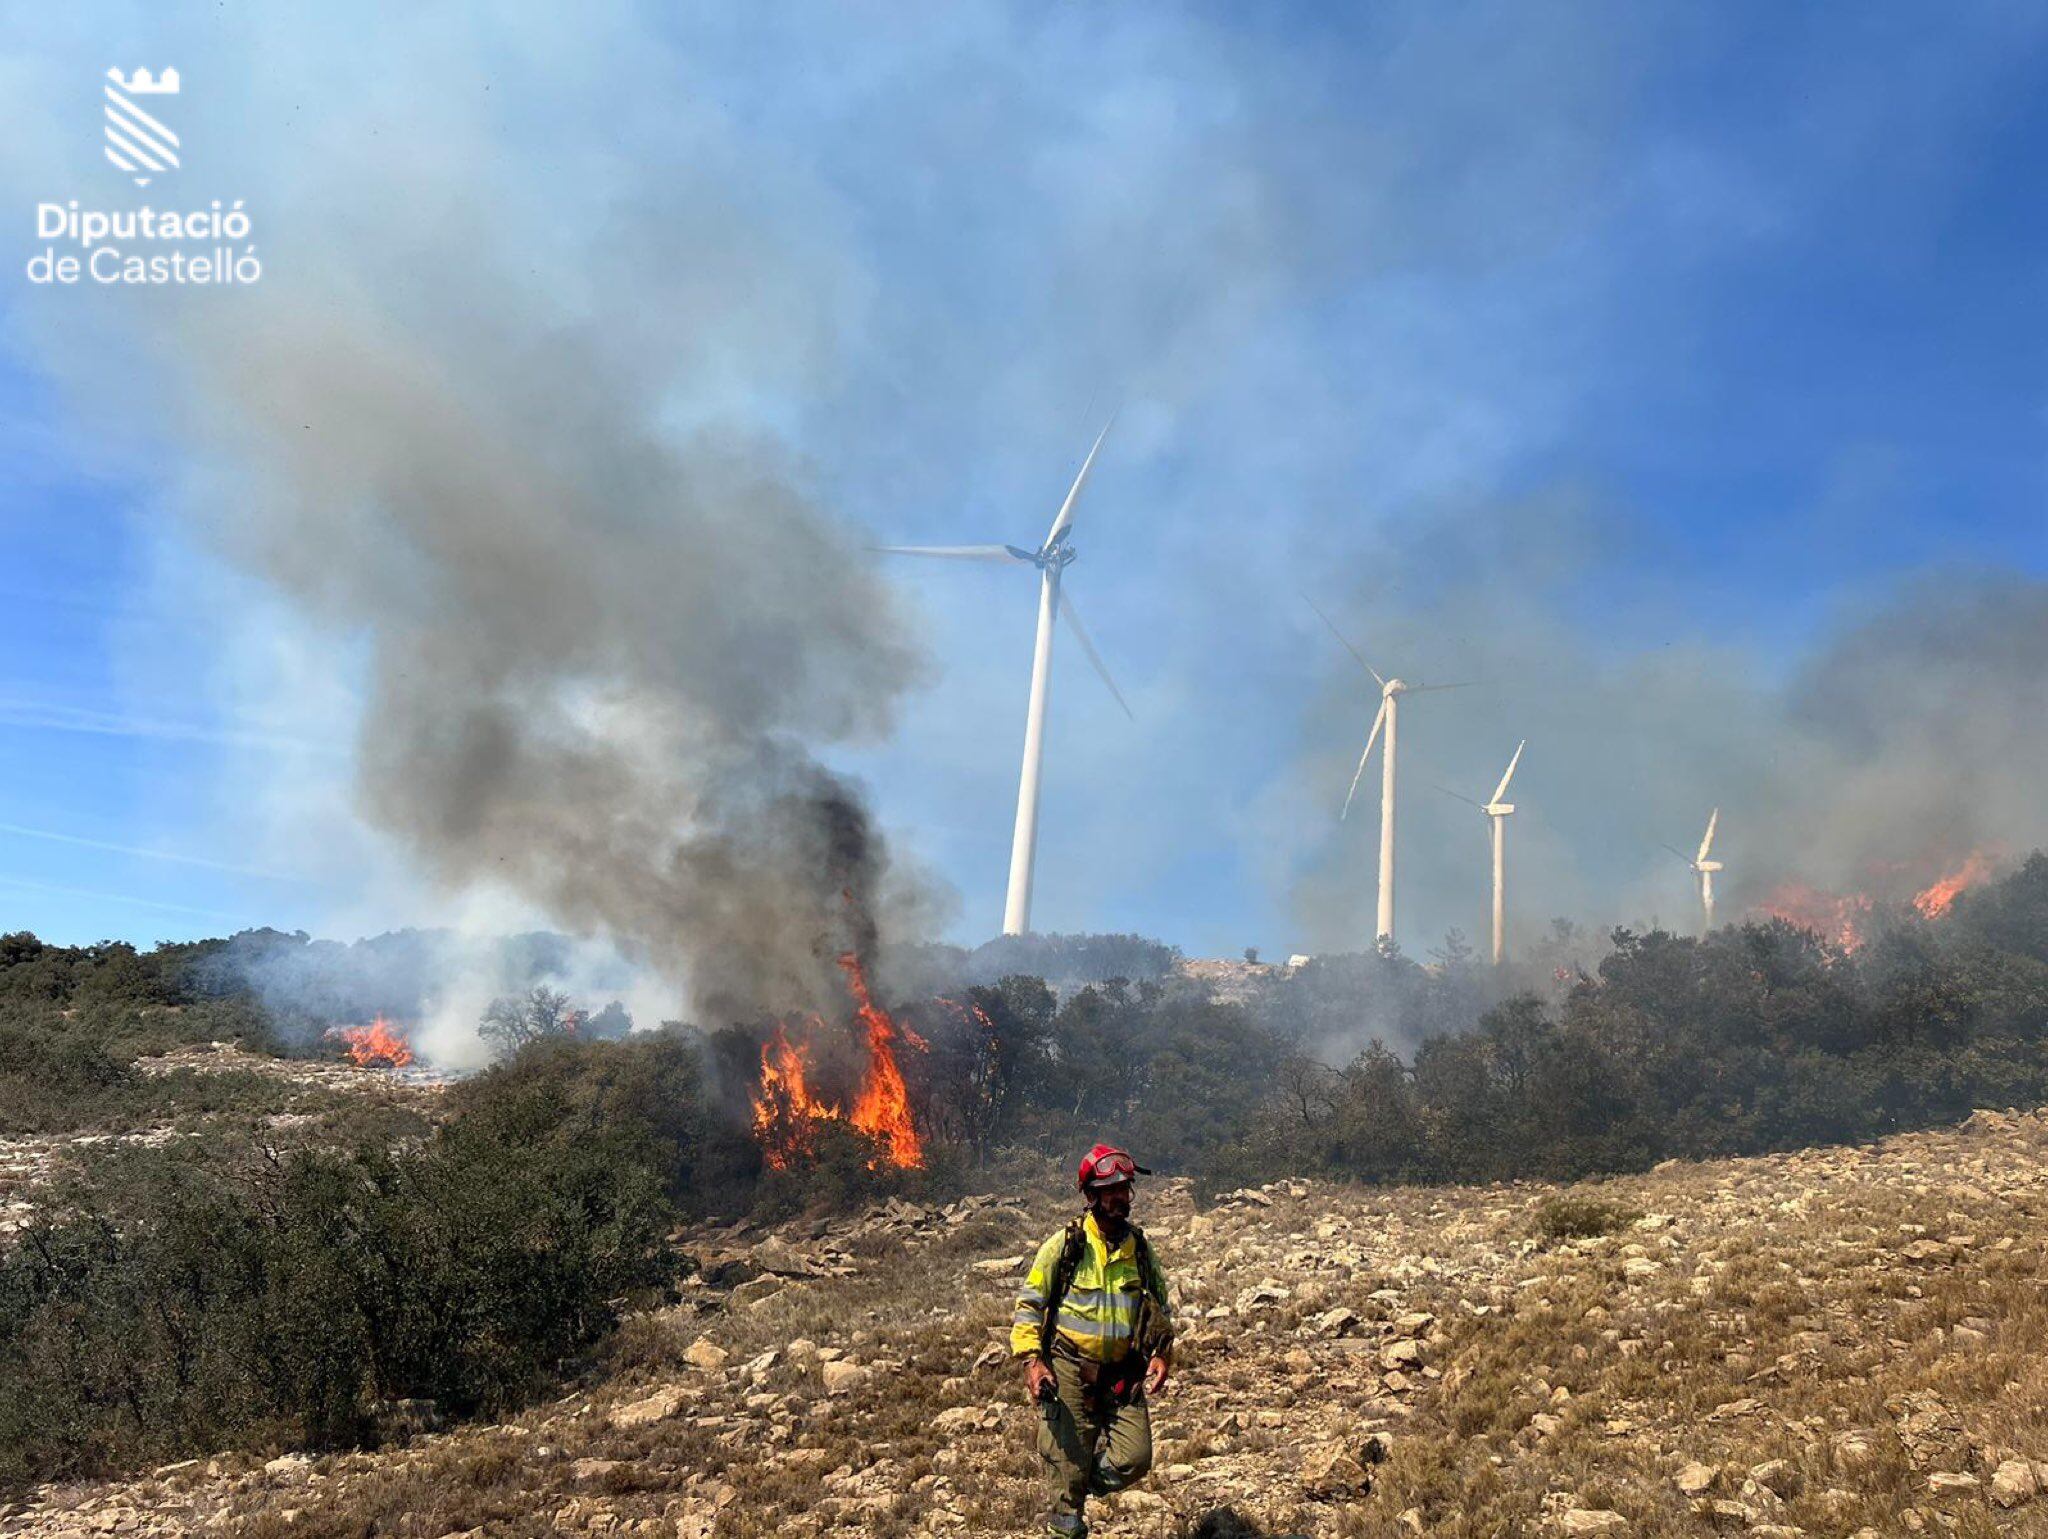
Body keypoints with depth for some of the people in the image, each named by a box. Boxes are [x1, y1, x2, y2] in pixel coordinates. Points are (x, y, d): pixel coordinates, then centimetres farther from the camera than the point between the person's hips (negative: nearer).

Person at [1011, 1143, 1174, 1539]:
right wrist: (1032, 1360, -13)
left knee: (1134, 1461, -7)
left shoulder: (1140, 1247, 7)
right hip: (1069, 1371, -3)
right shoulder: (1064, 1245, -6)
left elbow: (1160, 1307, 19)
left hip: (1123, 1376, 4)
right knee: (1071, 1467, -3)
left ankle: (1079, 1479, 21)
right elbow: (1029, 1305, -2)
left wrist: (1162, 1353, 4)